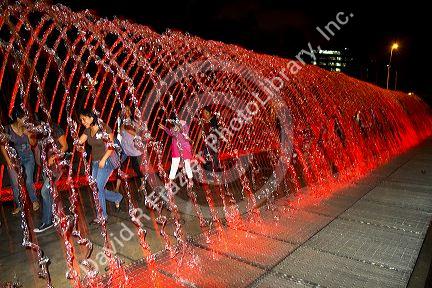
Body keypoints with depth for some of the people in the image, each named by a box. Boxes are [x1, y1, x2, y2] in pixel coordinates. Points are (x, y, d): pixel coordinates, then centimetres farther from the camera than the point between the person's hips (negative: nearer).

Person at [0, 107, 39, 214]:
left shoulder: (26, 128, -6)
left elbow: (32, 143, 1)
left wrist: (28, 134, -17)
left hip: (28, 158, 1)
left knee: (29, 182, -1)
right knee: (14, 184, 6)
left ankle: (34, 201, 23)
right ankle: (18, 205, 25)